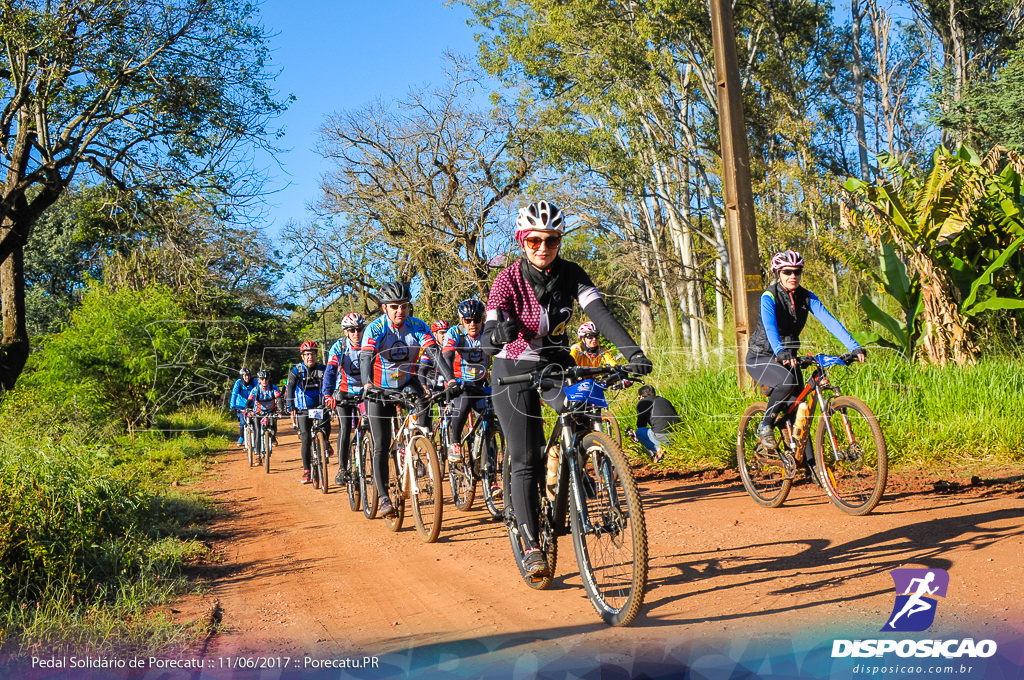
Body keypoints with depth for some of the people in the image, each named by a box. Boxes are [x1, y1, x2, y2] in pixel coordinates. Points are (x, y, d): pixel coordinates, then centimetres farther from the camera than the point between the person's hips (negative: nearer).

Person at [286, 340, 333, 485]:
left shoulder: (323, 369, -2)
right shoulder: (296, 370, -5)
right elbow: (290, 388, -12)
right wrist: (291, 408, -22)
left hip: (319, 407, 1)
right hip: (303, 409, -1)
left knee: (326, 427, -25)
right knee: (306, 440, -9)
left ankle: (325, 443, 11)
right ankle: (306, 471, 1)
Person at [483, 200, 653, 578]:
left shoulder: (570, 274, -9)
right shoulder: (508, 281, -17)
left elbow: (599, 313, -20)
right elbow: (487, 340, -27)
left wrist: (632, 351, -35)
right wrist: (499, 334, -52)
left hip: (556, 363, 3)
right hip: (514, 371, -3)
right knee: (525, 461, -10)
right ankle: (532, 547, 0)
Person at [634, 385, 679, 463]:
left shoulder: (641, 403, 12)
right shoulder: (664, 400, 27)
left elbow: (641, 424, 19)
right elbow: (676, 416, 32)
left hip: (660, 435, -6)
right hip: (677, 433, 6)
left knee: (638, 432, 18)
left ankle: (657, 449, -2)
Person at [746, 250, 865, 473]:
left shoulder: (806, 297, -3)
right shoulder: (769, 297, -18)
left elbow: (829, 321, -14)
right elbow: (770, 327, -36)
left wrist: (854, 347, -27)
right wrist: (780, 352, -55)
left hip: (788, 357, 5)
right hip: (760, 358, -5)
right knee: (787, 381, -34)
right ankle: (765, 427, -14)